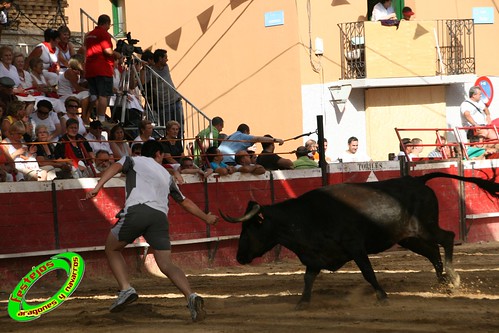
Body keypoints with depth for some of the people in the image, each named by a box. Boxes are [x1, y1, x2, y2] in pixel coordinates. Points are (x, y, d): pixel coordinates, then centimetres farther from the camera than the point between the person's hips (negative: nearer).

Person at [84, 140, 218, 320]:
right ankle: (191, 296, -22)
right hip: (161, 216, 3)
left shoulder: (132, 160, 25)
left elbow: (115, 167, 3)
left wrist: (97, 188, -11)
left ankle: (126, 289, 0)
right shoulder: (165, 174, 35)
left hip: (137, 210, -3)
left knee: (112, 248, 19)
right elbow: (185, 202, 43)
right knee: (167, 265, 2)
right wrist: (206, 218, 57)